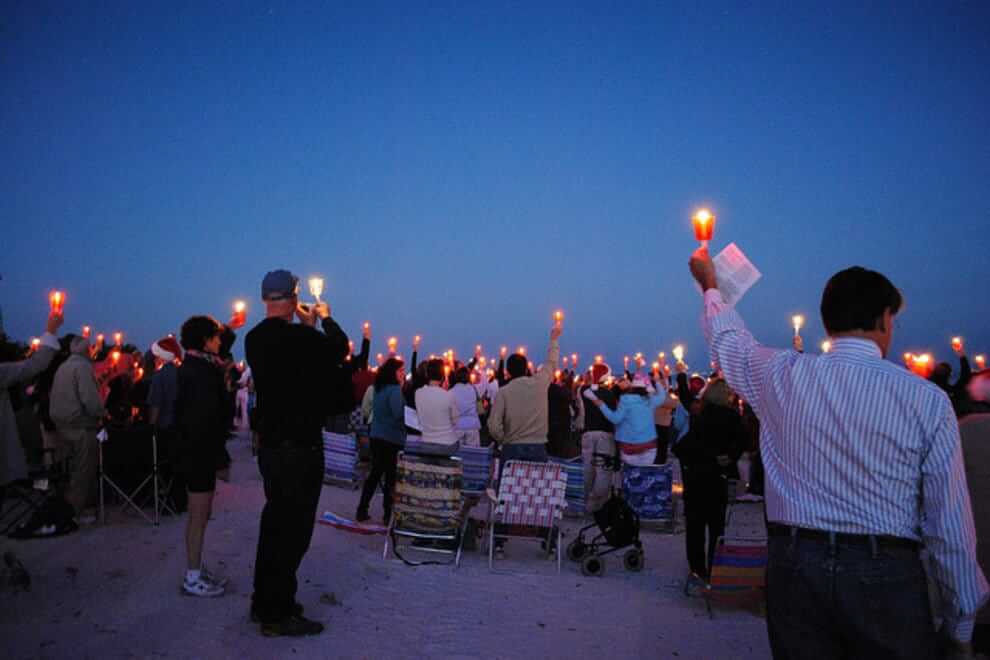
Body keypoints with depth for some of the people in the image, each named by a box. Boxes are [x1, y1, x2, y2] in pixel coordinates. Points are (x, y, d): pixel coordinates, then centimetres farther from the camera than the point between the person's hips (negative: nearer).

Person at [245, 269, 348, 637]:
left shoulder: (255, 340, 3)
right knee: (294, 528, 0)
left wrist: (307, 326, 20)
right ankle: (278, 615, 8)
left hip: (270, 443, 9)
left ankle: (264, 602, 32)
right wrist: (324, 318, 13)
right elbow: (340, 348, -3)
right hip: (299, 446, -9)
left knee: (275, 522, 20)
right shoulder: (300, 337, -20)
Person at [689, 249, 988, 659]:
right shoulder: (928, 401, -8)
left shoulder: (783, 376, -3)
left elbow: (728, 339, 18)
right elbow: (950, 525, -5)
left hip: (794, 568, 2)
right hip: (886, 578, -2)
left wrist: (710, 285, 36)